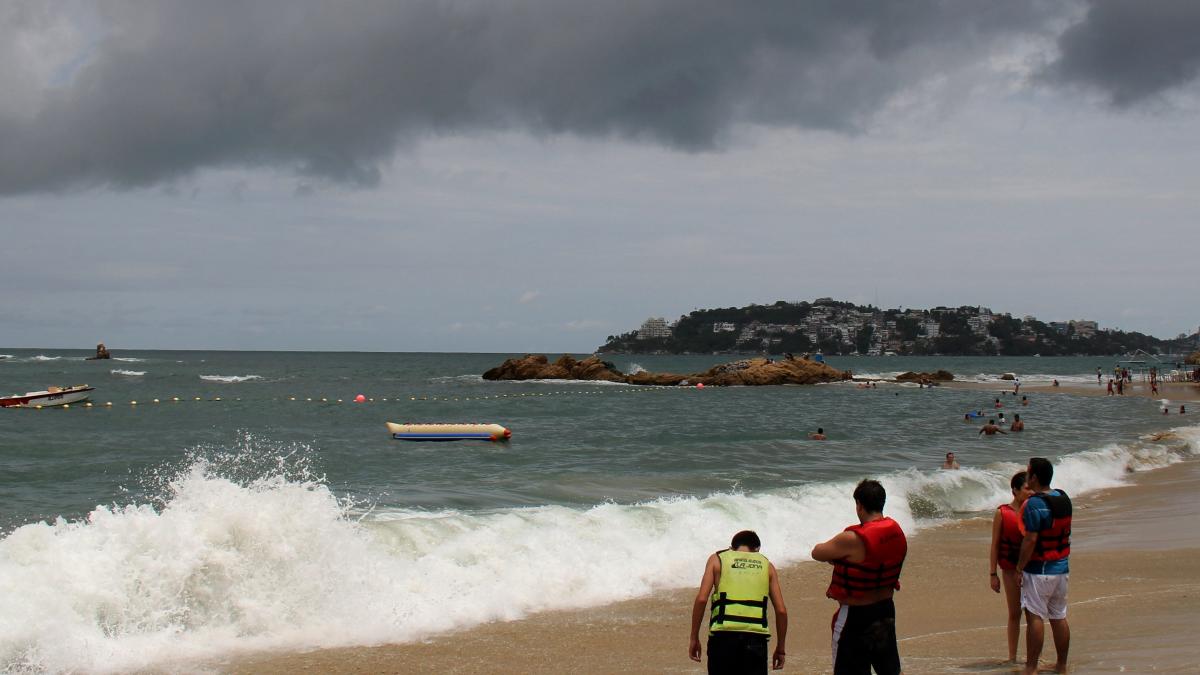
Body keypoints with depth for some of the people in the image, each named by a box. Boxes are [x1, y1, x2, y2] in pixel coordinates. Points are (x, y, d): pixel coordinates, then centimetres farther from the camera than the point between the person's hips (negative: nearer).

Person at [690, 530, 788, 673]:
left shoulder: (717, 559, 12)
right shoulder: (766, 565, 16)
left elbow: (701, 599, -1)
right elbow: (781, 610, 9)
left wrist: (694, 637, 3)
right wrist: (781, 648, 17)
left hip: (723, 636, -1)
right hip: (756, 638, 1)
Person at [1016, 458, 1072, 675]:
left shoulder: (1034, 504, -18)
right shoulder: (1063, 499, 6)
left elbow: (1030, 539, -20)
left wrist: (1020, 568, -14)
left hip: (1039, 569, -8)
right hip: (1062, 567, 8)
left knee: (1035, 617, -4)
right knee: (1059, 617, 13)